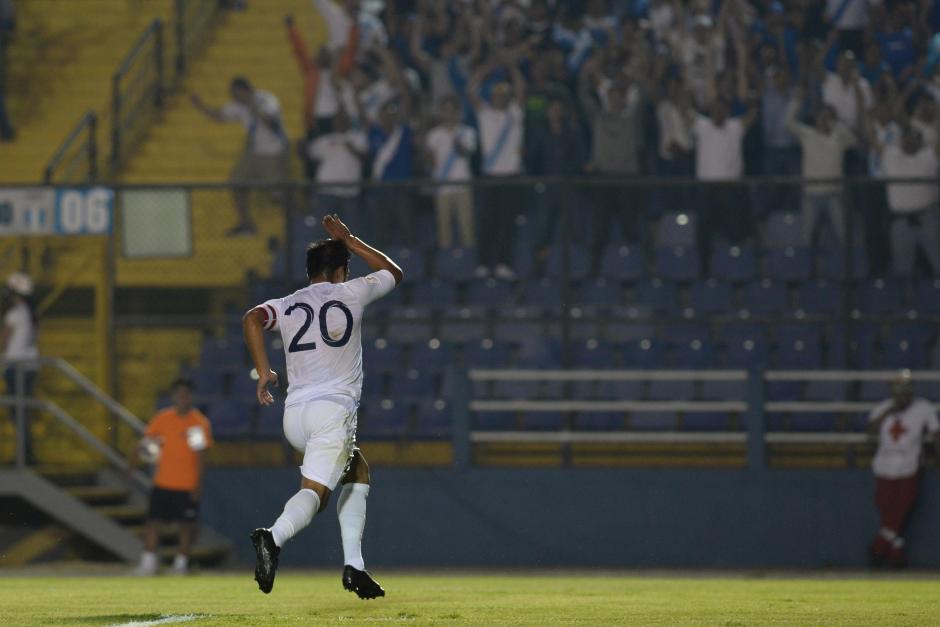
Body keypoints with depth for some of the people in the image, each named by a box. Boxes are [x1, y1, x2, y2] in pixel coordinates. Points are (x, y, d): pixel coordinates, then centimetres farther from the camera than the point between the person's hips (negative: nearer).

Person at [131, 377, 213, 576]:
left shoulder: (200, 423, -5)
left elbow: (201, 454, -6)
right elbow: (145, 443, 9)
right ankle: (148, 563, 0)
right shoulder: (162, 418, 4)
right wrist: (132, 465, 1)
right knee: (153, 520, -4)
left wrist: (198, 484, -10)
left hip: (187, 485, -2)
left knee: (187, 525, 3)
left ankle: (181, 563, 16)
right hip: (163, 483, 2)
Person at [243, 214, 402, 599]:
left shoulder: (285, 305, 15)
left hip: (294, 415, 5)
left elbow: (253, 319, -7)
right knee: (314, 492, -18)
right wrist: (348, 240, 33)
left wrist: (264, 372, -4)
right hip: (333, 409, -5)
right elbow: (393, 272, 27)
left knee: (357, 471, 25)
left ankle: (353, 564, 13)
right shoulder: (351, 293, 9)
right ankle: (274, 537, -50)